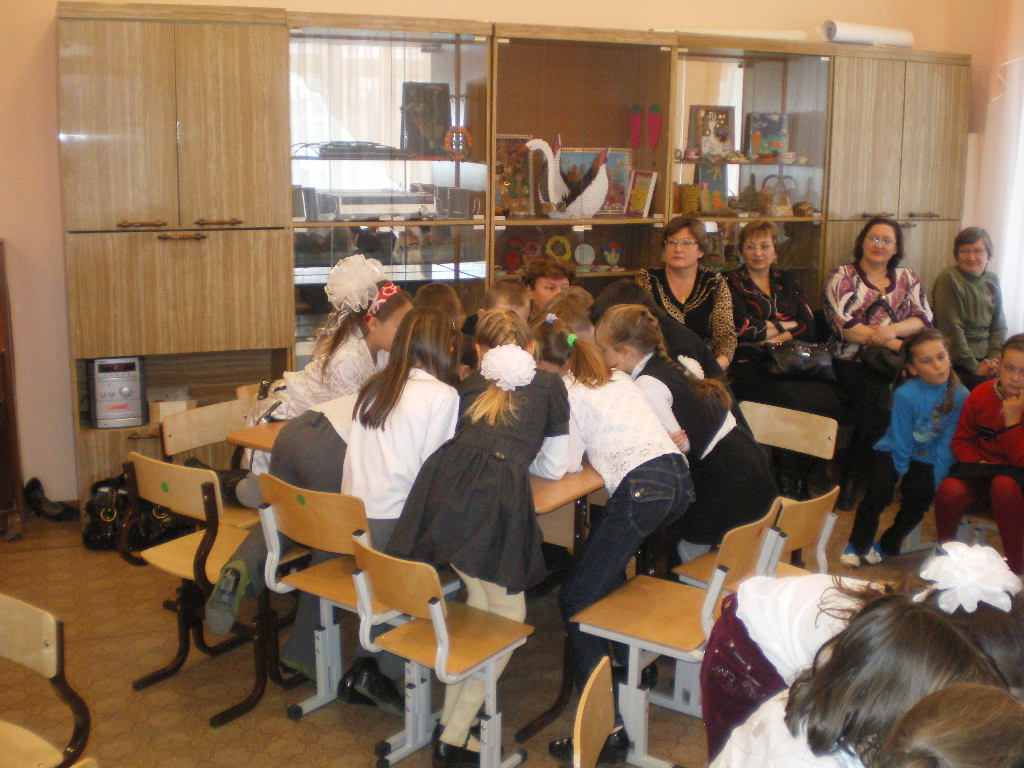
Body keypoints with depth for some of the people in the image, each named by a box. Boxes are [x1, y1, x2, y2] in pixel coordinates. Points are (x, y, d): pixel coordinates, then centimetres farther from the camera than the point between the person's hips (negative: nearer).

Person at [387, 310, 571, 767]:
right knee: (507, 617, 13)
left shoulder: (470, 385, 30)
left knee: (479, 600, 23)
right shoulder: (549, 385, 24)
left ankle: (450, 716, 26)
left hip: (444, 478, 4)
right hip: (497, 494, -4)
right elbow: (554, 467, 29)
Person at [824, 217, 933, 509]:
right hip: (854, 362, -3)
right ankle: (852, 475, -9)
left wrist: (892, 329, -14)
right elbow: (844, 324, -9)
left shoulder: (907, 277, 18)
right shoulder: (842, 276, 5)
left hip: (896, 363, 3)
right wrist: (894, 343, -13)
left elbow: (924, 318, 7)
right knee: (879, 401, -30)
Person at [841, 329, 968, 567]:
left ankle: (889, 545, 8)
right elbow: (901, 444, -17)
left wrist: (937, 481, -15)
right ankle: (858, 545, 1)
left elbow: (947, 443, -12)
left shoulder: (960, 395, -16)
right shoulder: (905, 395, -24)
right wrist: (900, 474, -11)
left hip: (926, 459, 3)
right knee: (879, 491, -22)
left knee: (921, 494, -17)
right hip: (894, 452, -3)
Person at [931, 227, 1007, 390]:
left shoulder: (992, 280, 8)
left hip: (986, 359, 6)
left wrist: (995, 358, -4)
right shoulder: (949, 279, -12)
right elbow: (951, 328, -16)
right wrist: (974, 367, -14)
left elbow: (999, 325, 11)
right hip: (958, 364, -6)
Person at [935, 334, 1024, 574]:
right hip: (980, 470, 2)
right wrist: (977, 464, -11)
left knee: (1004, 485, -39)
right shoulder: (980, 394, -3)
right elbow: (962, 440, 7)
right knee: (949, 491, -30)